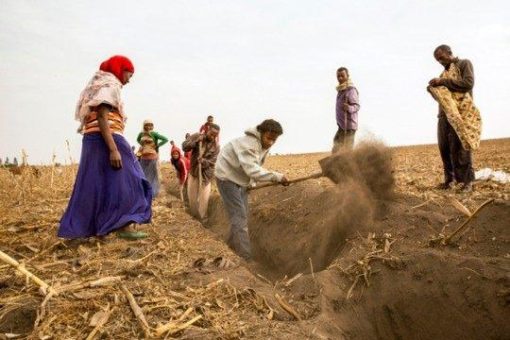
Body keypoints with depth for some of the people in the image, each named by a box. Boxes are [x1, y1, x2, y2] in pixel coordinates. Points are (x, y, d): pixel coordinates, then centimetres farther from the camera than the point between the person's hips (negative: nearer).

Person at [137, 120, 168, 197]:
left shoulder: (154, 134, -9)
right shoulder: (141, 134, 7)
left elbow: (165, 139, -13)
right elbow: (138, 139, 30)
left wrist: (157, 146, -10)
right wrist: (142, 145, 13)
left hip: (152, 156, -5)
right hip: (143, 157, 5)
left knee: (152, 175, 0)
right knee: (143, 175, 10)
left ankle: (152, 192, 7)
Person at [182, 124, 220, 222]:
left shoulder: (216, 146, -10)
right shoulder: (196, 136, -7)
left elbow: (212, 162, -14)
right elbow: (184, 147, -15)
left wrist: (203, 161, -34)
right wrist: (196, 141, -27)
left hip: (205, 174, -2)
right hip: (193, 171, 2)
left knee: (203, 198, -2)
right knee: (192, 196, 12)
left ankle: (202, 218, 12)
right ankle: (194, 215, 30)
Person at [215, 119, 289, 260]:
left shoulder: (264, 146, 1)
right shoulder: (248, 144, -30)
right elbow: (252, 170, -40)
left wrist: (251, 184, 3)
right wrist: (277, 177, -42)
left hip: (241, 179, 9)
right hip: (227, 177, -9)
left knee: (242, 216, 12)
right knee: (239, 217, -13)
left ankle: (232, 248, 25)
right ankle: (246, 258, -12)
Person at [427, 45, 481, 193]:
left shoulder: (464, 63, 5)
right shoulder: (444, 72, 23)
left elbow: (468, 83, -12)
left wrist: (443, 81, -12)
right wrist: (433, 90, 3)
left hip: (461, 113, -6)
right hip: (445, 114, 7)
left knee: (459, 147, -12)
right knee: (444, 147, 1)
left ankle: (468, 181, -8)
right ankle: (450, 179, 8)